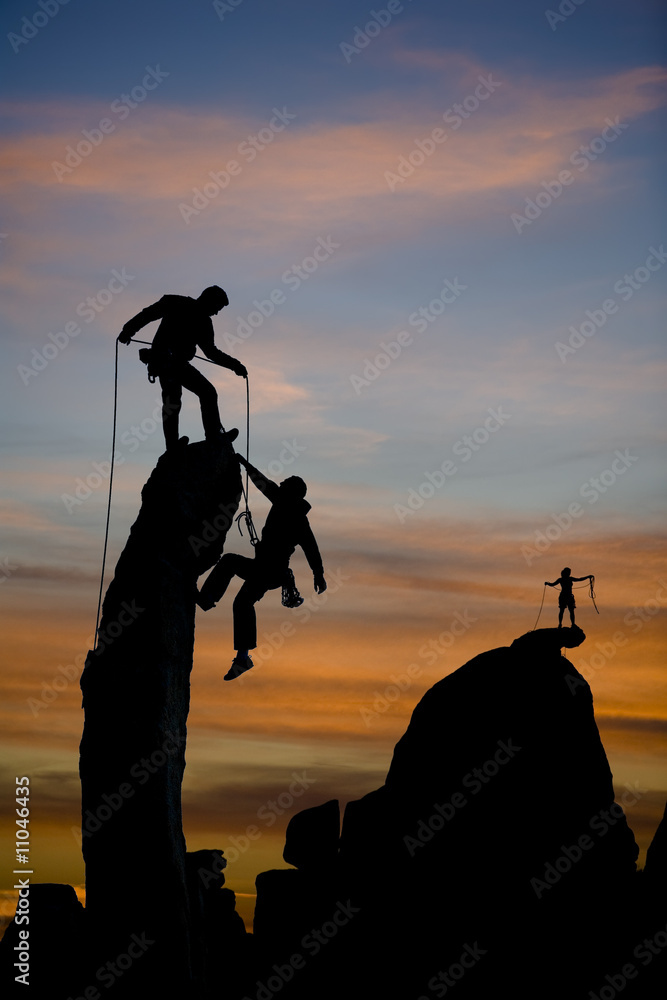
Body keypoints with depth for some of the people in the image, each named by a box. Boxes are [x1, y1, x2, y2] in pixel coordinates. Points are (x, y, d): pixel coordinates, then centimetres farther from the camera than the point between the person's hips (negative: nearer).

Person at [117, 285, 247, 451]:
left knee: (208, 392, 4)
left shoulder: (204, 323, 19)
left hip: (180, 363, 8)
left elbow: (211, 351, 26)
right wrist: (129, 330, -14)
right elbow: (148, 314, -2)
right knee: (172, 398, -19)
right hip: (163, 359, -8)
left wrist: (234, 364, 18)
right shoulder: (177, 305, 2)